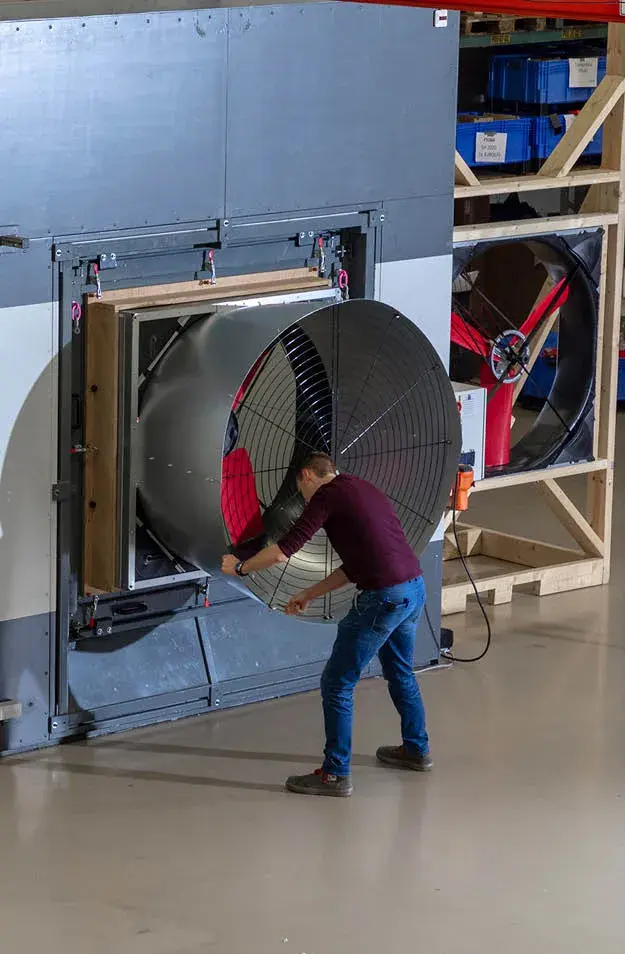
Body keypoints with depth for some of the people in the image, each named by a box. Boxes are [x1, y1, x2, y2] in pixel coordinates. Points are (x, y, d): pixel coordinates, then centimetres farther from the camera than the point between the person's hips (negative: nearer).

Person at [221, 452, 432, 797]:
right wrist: (310, 594, 33)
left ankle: (335, 773, 3)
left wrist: (240, 567, 8)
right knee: (399, 672, 30)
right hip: (415, 587, 9)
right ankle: (416, 749, 44)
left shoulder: (327, 495, -3)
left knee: (337, 684, 1)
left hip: (383, 597, -9)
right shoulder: (363, 491, 23)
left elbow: (283, 551, -8)